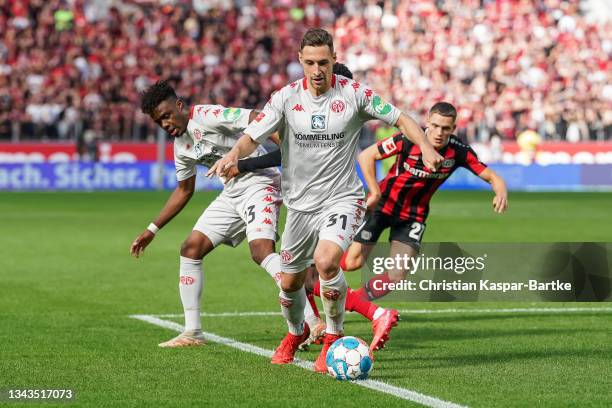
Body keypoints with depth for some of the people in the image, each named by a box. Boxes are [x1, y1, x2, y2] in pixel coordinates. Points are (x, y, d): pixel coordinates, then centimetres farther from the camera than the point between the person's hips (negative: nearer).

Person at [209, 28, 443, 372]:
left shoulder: (354, 94, -9)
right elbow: (253, 136, -10)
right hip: (300, 203, 3)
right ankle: (296, 334, 46)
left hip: (343, 199, -3)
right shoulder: (287, 97, -5)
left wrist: (426, 145, -23)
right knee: (290, 282, 12)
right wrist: (234, 154, -33)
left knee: (326, 261, -30)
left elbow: (401, 119, -5)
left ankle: (334, 338, -8)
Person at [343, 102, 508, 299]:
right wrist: (375, 192, -26)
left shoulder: (459, 151, -17)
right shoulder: (408, 140, -25)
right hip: (383, 204, -2)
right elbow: (366, 156, -17)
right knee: (352, 262, -9)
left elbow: (491, 176, -11)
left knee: (396, 276, -10)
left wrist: (501, 192, -34)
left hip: (413, 216, 2)